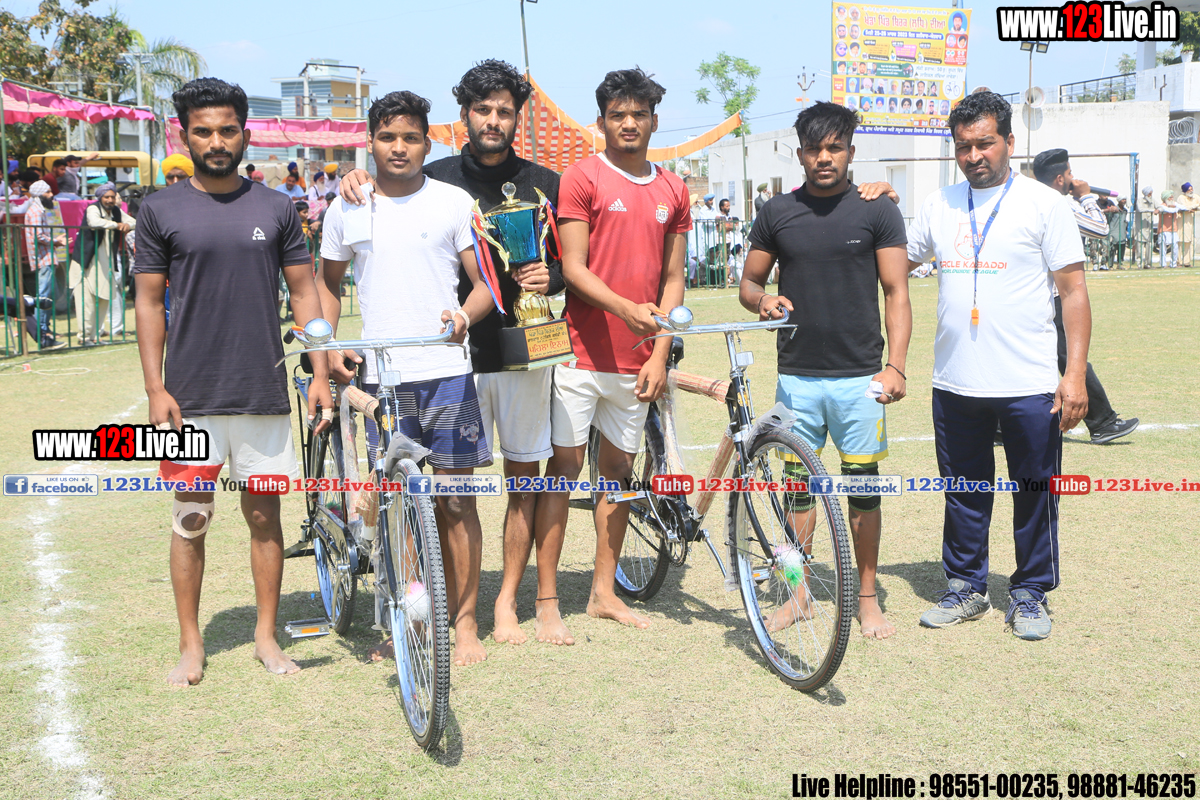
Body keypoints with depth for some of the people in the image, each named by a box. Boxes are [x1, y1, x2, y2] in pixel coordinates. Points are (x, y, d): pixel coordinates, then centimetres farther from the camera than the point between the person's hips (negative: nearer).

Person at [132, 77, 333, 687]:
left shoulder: (275, 209, 6)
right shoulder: (160, 211, 3)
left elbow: (304, 293, 9)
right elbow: (148, 303, 3)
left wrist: (320, 374, 1)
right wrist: (155, 388, -5)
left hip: (263, 391, 1)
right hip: (189, 396, -1)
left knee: (264, 515, 8)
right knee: (189, 521, 5)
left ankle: (266, 636, 21)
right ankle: (191, 645, 18)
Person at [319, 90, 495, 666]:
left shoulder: (454, 202, 4)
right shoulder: (346, 210, 10)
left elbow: (485, 280, 4)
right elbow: (328, 282, 20)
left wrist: (465, 316, -17)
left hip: (446, 372, -2)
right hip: (380, 376, 2)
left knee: (455, 501, 2)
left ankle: (464, 621, 13)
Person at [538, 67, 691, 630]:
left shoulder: (673, 191, 12)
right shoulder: (581, 178, -3)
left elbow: (672, 280, 11)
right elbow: (573, 267, -9)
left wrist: (660, 356, 2)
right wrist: (625, 308, -25)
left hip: (636, 362, 5)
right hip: (580, 352, -5)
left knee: (619, 470, 11)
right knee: (565, 466, -2)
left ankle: (604, 593, 22)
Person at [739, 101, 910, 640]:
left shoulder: (878, 212, 1)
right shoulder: (777, 213, 7)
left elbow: (896, 293, -2)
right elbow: (748, 281, 14)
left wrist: (895, 365, -13)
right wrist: (763, 301, -10)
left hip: (859, 376, -2)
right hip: (797, 376, 2)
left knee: (863, 484, 3)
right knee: (796, 484, 7)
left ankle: (867, 596, 17)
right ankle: (798, 594, 19)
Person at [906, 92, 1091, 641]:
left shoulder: (1043, 203, -2)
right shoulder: (939, 205, 9)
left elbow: (1073, 292, -3)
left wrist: (1075, 374, -11)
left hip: (1030, 386, -3)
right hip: (954, 384, 3)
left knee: (1034, 493, 7)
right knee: (964, 493, 13)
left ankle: (1030, 594, 22)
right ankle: (965, 589, 27)